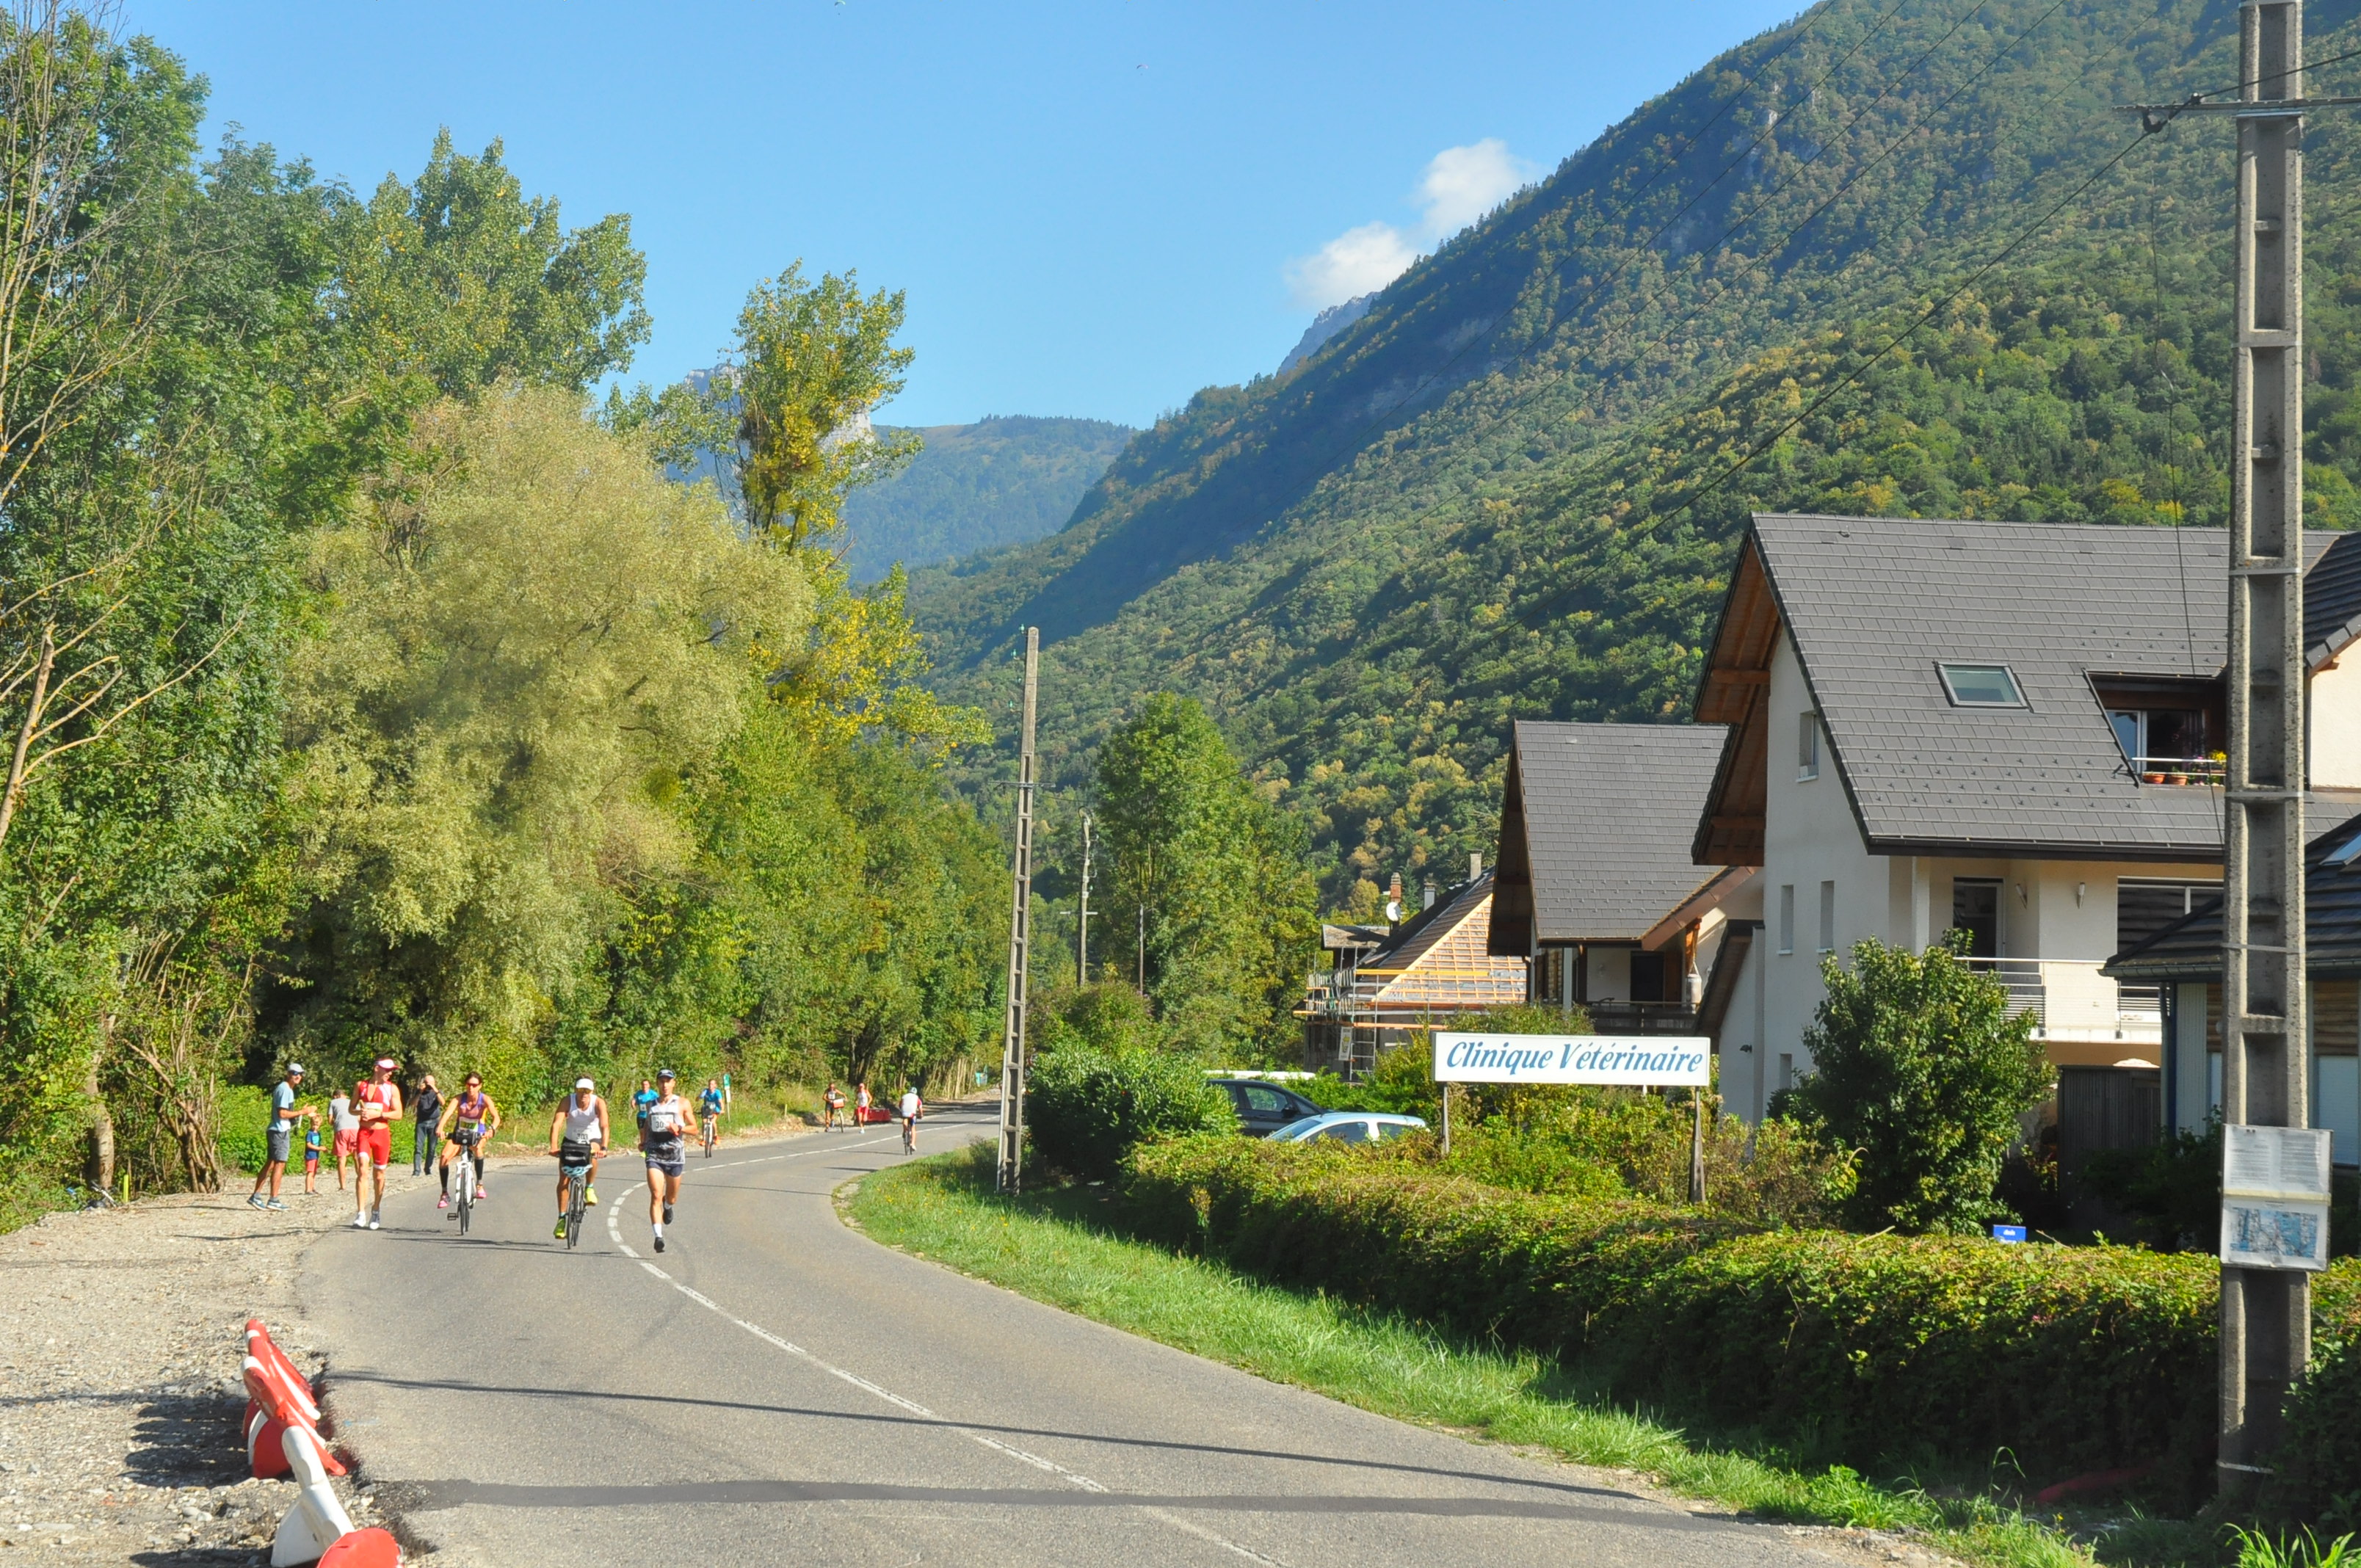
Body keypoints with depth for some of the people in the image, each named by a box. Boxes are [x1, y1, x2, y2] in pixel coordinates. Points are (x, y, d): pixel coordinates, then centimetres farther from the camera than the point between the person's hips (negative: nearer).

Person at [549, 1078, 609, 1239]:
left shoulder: (598, 1103, -23)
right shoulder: (567, 1102, -22)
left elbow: (604, 1126, -35)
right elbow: (556, 1124, -31)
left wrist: (603, 1147, -51)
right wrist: (553, 1146, -46)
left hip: (592, 1140, -1)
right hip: (570, 1141, 1)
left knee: (592, 1156, -36)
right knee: (563, 1180, -8)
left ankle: (589, 1188, -12)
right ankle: (562, 1218, 0)